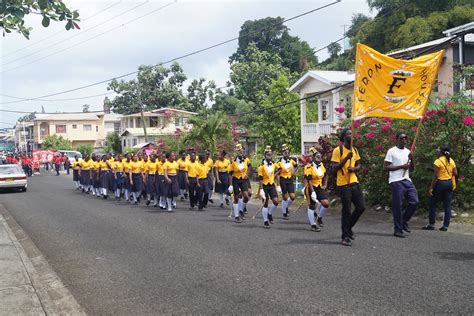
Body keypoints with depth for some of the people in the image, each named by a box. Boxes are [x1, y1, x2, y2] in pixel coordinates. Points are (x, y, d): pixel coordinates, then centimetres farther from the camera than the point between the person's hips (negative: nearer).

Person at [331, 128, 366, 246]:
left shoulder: (354, 150, 11)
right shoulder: (338, 150, -10)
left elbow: (358, 165, 17)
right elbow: (334, 168, -14)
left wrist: (354, 169, -6)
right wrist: (346, 158, -23)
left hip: (354, 182, 6)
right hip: (343, 184, -6)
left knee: (361, 207, 5)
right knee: (346, 211, -2)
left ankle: (348, 228, 27)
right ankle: (345, 237, 10)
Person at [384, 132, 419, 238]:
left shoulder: (408, 152, 17)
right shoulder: (391, 151, -3)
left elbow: (412, 169, 18)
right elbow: (385, 167, -9)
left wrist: (411, 160, -1)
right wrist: (401, 166, -12)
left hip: (407, 180, 6)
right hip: (396, 181, -6)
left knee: (414, 201, -1)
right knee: (397, 205, -4)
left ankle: (404, 221, 20)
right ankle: (398, 229, 5)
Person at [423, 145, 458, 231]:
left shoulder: (438, 161, -12)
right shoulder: (451, 161, 6)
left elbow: (435, 176, -14)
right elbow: (455, 173, 7)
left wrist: (431, 188, -12)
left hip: (440, 183, -6)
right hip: (449, 183, 6)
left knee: (432, 203, 5)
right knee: (447, 205, 7)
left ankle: (431, 224, 5)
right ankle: (445, 226, 7)